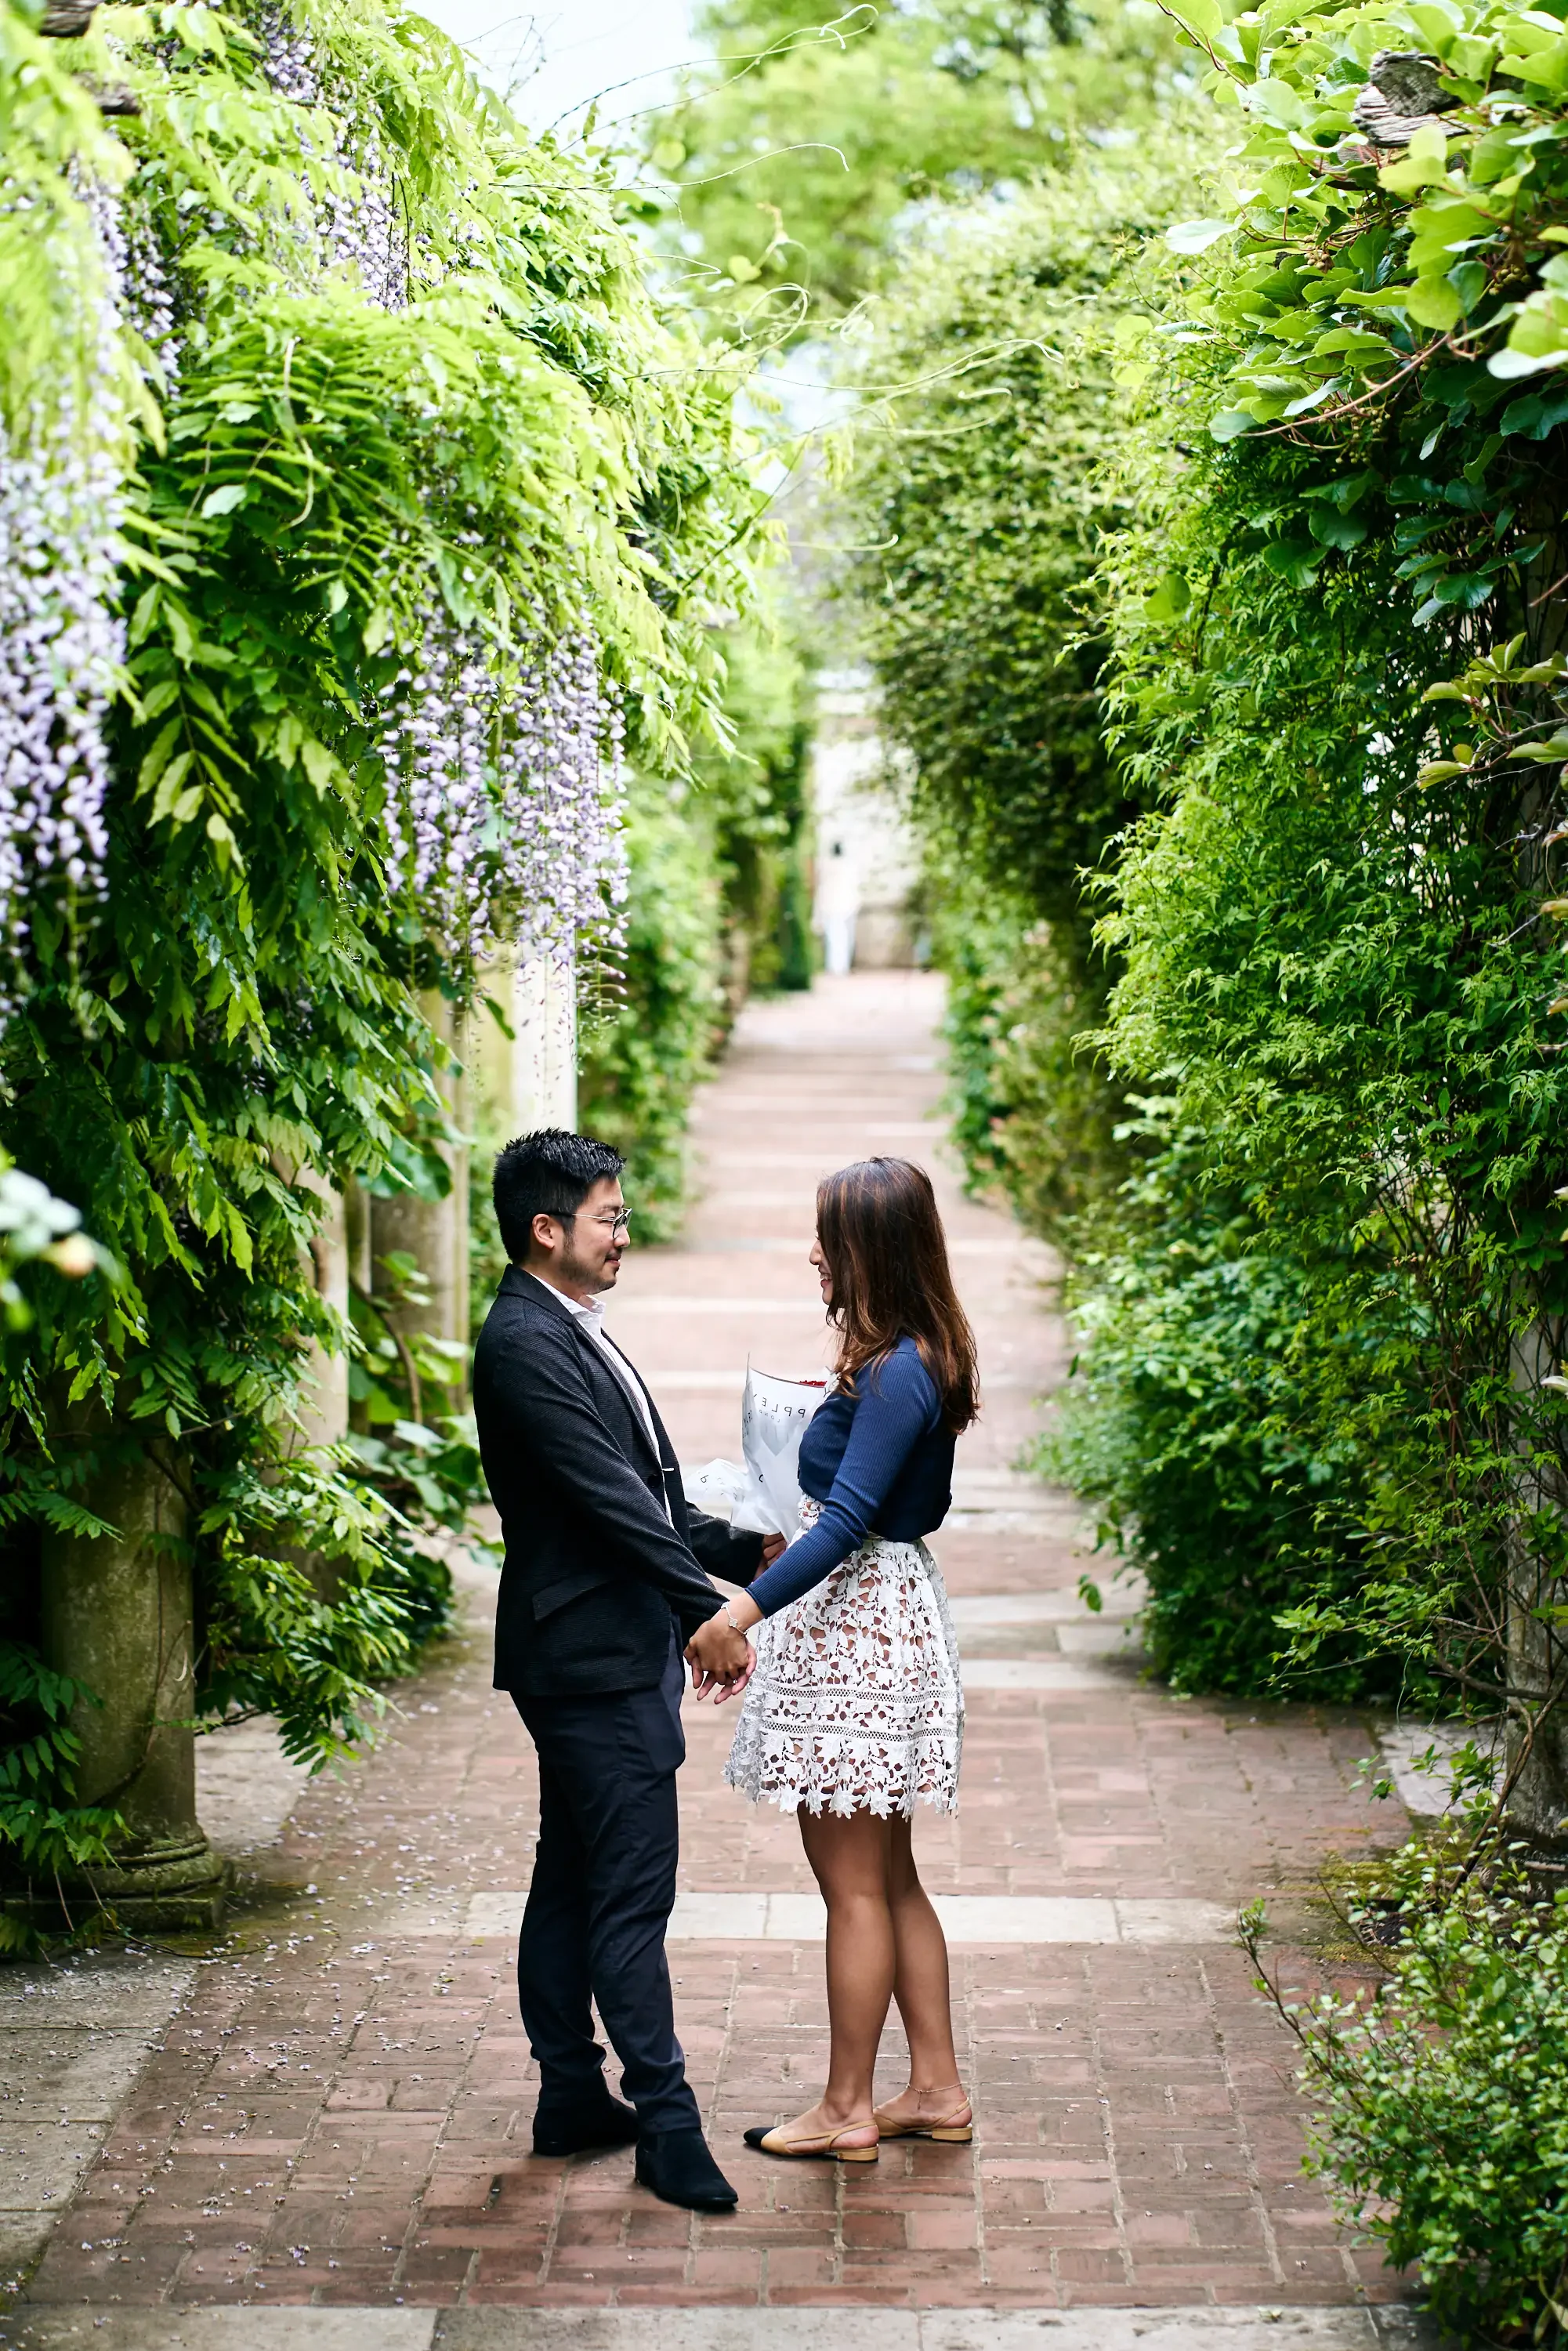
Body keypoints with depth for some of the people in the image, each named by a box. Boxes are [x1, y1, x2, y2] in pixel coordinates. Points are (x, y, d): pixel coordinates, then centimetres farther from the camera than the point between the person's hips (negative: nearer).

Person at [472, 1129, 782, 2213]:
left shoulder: (573, 1336, 16)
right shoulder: (527, 1343, -17)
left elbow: (649, 1499, 19)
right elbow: (610, 1499, -22)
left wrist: (745, 1552, 10)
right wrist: (708, 1611, -22)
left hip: (607, 1652, 11)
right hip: (593, 1656, -11)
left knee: (573, 1882, 14)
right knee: (632, 1892, -8)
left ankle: (573, 2096, 22)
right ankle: (668, 2125, -6)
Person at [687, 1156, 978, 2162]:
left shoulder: (896, 1376, -20)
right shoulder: (923, 1362, 9)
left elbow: (848, 1521, -25)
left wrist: (745, 1609, -28)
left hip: (858, 1626, -10)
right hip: (890, 1616, 10)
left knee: (854, 1884, -1)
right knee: (888, 1877, 16)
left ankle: (847, 2109, 8)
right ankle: (938, 2089, 22)